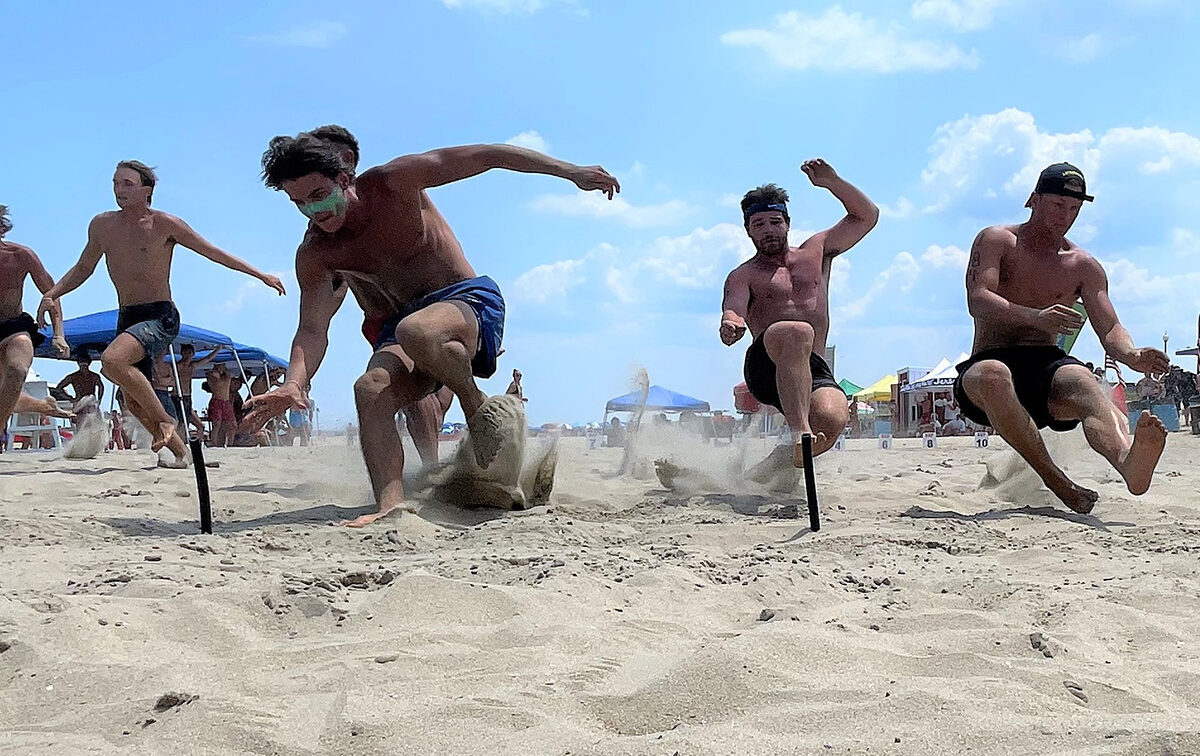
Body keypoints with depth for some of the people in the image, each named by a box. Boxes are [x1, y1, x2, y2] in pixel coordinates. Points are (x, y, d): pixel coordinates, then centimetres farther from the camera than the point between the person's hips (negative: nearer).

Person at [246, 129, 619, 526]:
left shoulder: (393, 183, -13)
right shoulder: (314, 256, -2)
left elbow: (483, 155, -12)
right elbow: (312, 330, -8)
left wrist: (571, 171, -15)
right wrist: (294, 383, -31)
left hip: (470, 300, -5)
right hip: (406, 320, 5)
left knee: (414, 332, -39)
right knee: (370, 389, -27)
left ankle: (479, 409, -14)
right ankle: (391, 506, -36)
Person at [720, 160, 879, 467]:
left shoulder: (816, 252, 26)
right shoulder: (743, 276, 16)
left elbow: (867, 216, 26)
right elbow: (733, 309, -5)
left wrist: (832, 183, 11)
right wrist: (730, 325, -31)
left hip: (815, 371, 3)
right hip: (766, 366, -3)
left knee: (832, 418, -32)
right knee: (798, 332, -39)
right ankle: (799, 432, -50)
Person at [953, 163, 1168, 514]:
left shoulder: (1083, 266, 15)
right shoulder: (996, 241, 6)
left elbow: (1109, 327, 5)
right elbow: (977, 301, -11)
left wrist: (1131, 355, -20)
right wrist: (1035, 317, -30)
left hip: (1047, 366, 2)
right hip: (990, 363, -1)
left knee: (1082, 380, -36)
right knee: (993, 375, -41)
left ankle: (1127, 458, -70)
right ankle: (1058, 482, -43)